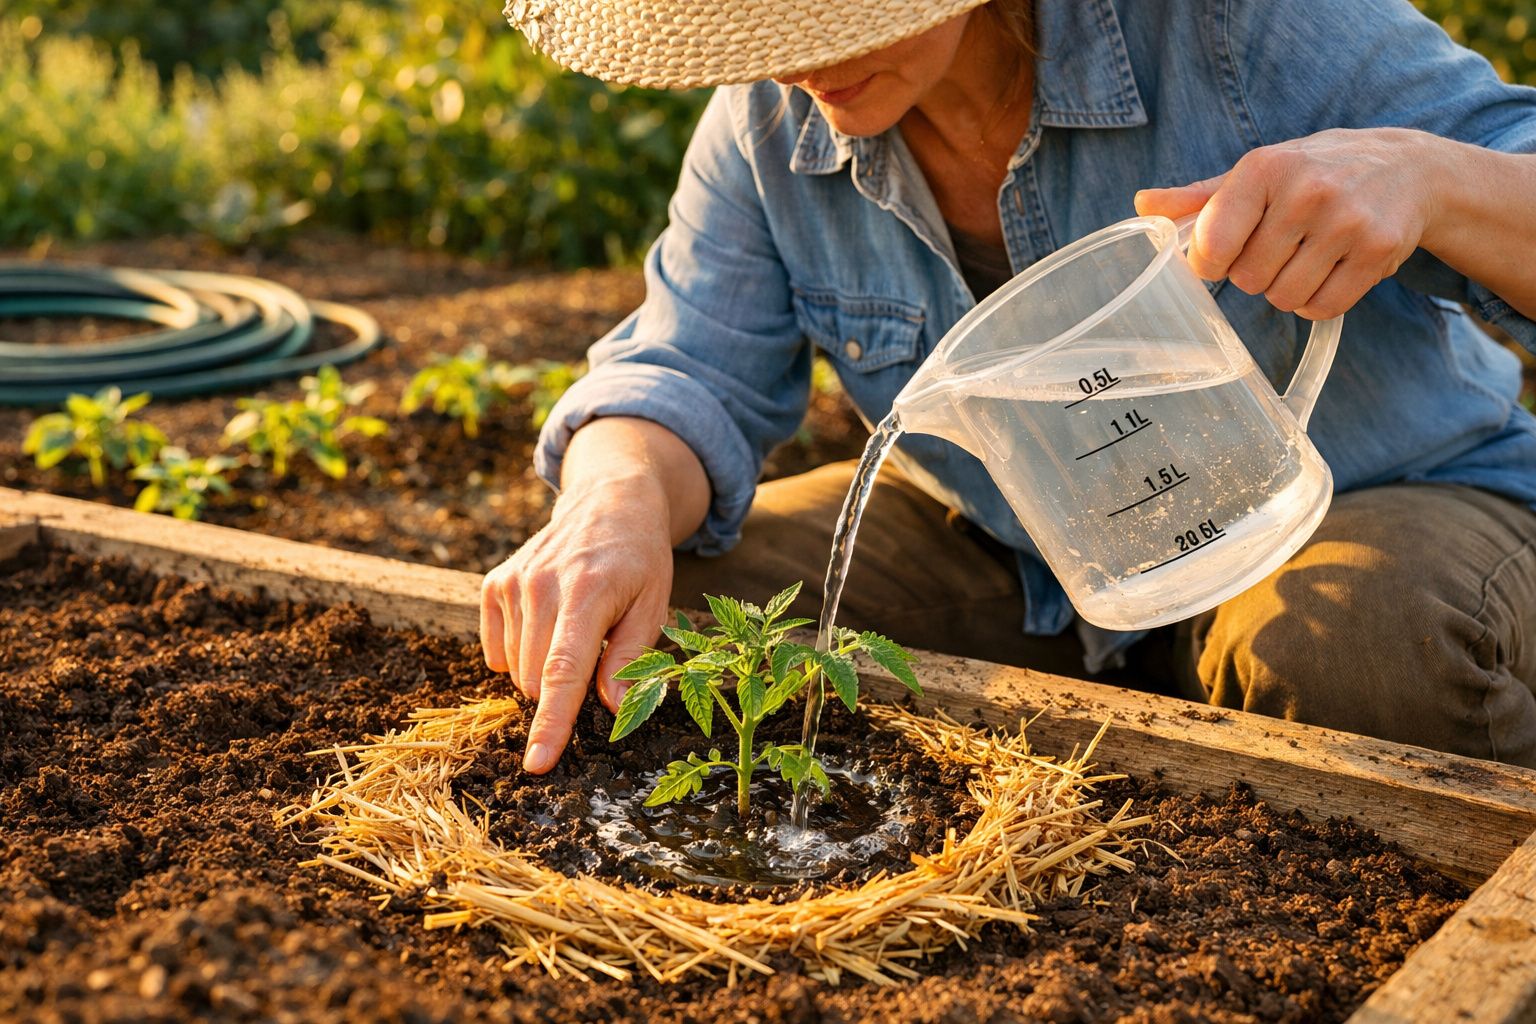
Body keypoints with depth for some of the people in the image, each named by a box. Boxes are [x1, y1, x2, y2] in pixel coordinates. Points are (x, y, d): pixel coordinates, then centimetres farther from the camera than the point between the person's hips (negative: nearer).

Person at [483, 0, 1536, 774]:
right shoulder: (771, 113, -10)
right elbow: (689, 375, -12)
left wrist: (1421, 172, -44)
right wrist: (620, 501, -36)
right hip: (1023, 568, 4)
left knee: (1364, 654, -38)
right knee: (685, 598, -11)